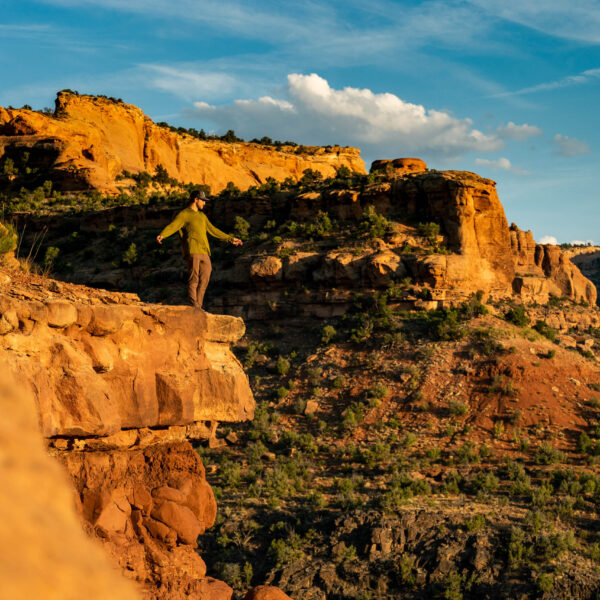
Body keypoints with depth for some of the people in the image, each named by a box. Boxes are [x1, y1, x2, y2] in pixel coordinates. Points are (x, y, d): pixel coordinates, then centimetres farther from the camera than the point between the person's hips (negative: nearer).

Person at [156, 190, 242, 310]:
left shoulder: (202, 216, 26)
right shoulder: (184, 214, 2)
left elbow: (213, 230, 34)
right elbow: (172, 226, -13)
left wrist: (230, 239, 38)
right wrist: (161, 235, -34)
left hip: (204, 252, 8)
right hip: (193, 251, -8)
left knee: (204, 279, 4)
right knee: (194, 279, -10)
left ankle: (198, 307, 9)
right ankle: (194, 307, -9)